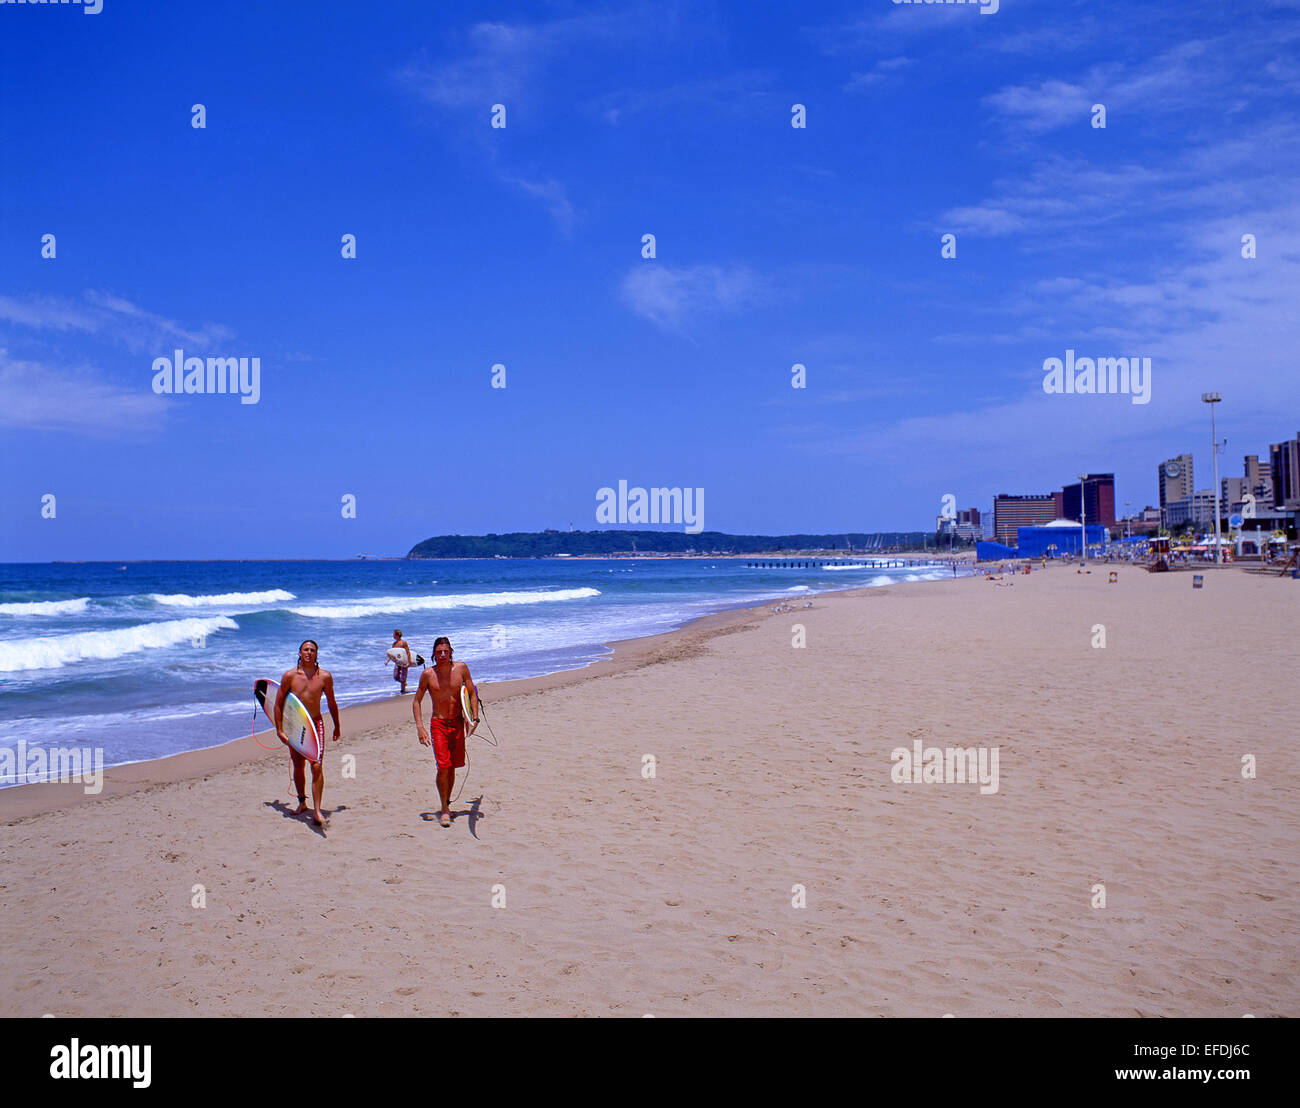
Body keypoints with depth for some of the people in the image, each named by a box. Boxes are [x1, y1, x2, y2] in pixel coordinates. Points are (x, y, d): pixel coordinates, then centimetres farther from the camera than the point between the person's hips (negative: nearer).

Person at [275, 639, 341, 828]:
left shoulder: (325, 676, -2)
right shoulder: (290, 676, -3)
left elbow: (332, 703, 10)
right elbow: (278, 704, 2)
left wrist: (337, 727, 17)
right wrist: (279, 730, -2)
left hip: (316, 725, -1)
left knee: (316, 766, -12)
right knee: (298, 766, 11)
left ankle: (317, 811, -13)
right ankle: (302, 802, 32)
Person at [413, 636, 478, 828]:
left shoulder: (461, 668, -1)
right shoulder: (428, 674, -5)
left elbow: (472, 693, 7)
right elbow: (416, 701, 2)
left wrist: (475, 718, -5)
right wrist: (420, 727, -8)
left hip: (458, 722, 2)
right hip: (438, 723, -2)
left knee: (452, 767, 9)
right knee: (443, 766, -12)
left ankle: (447, 802, 27)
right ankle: (445, 809, -2)